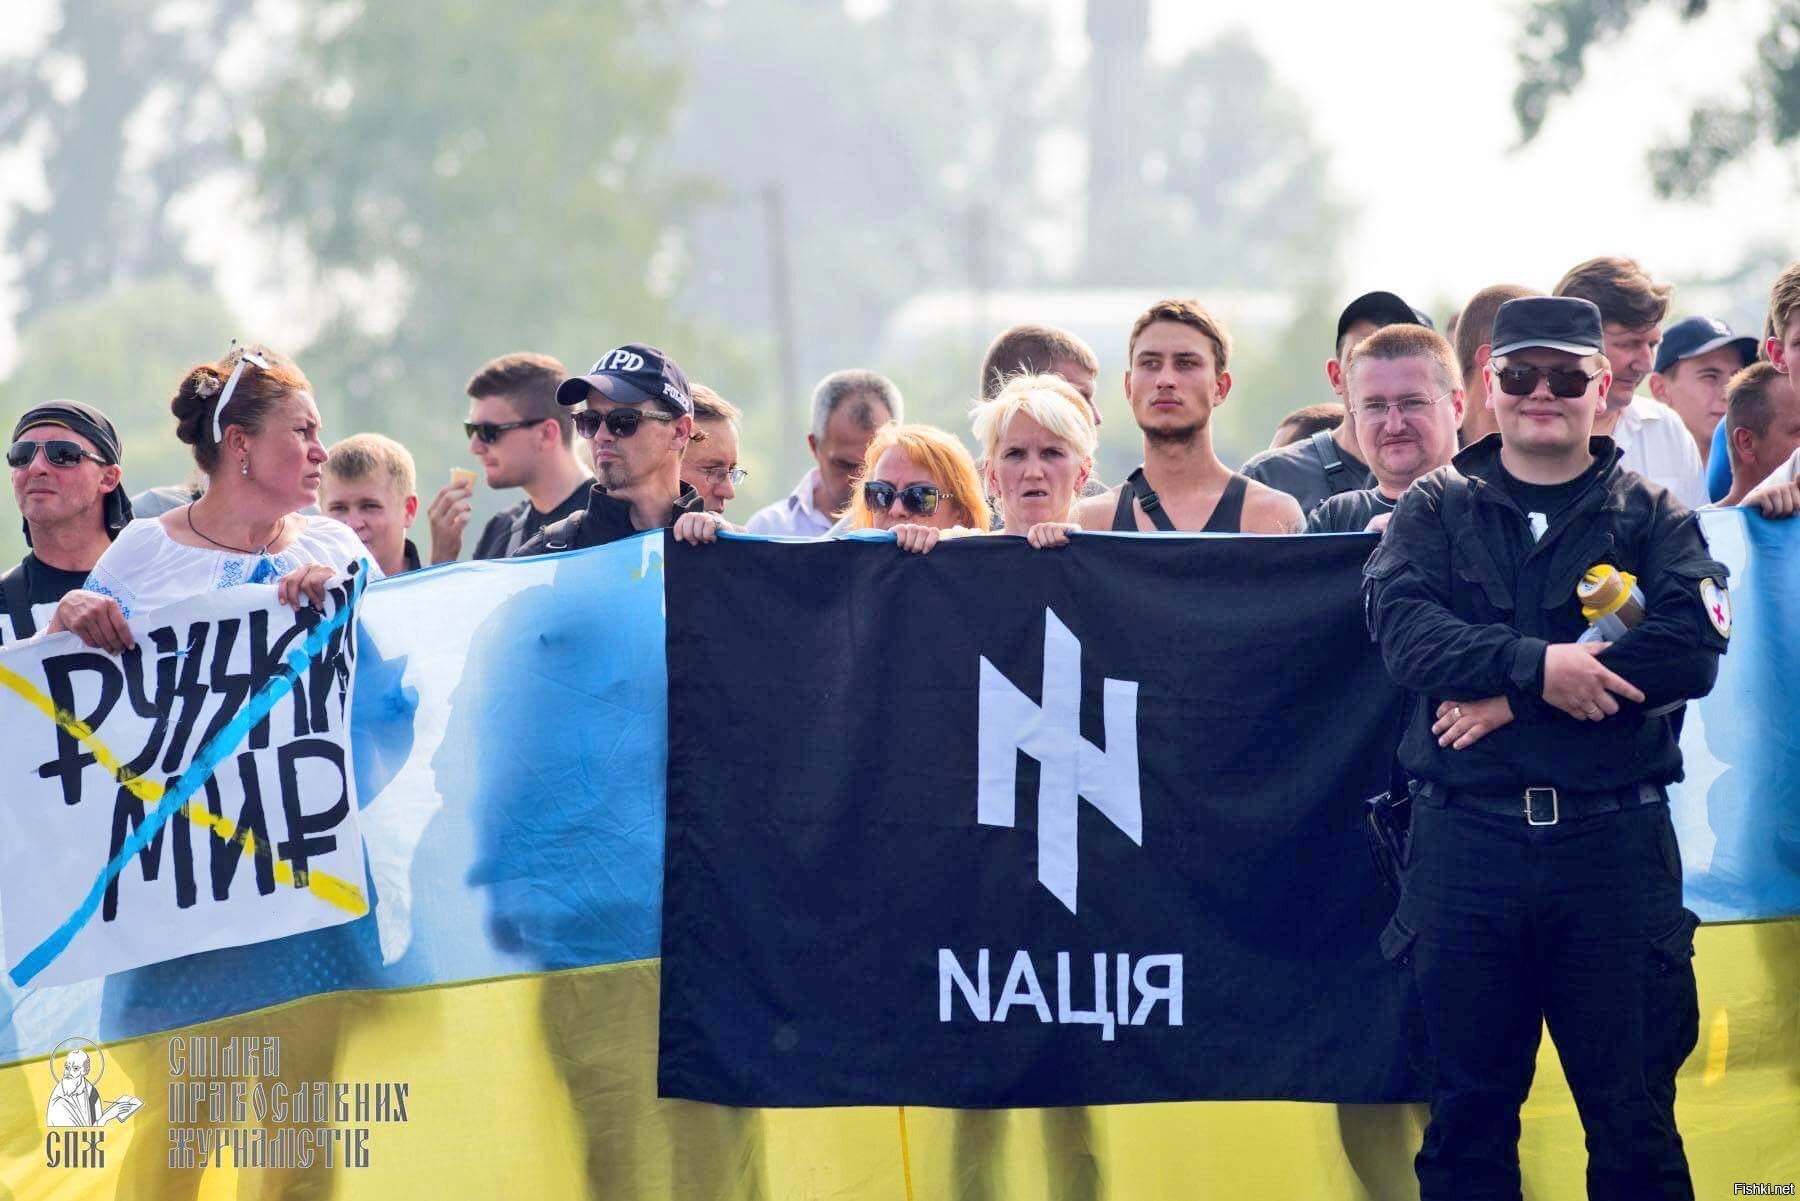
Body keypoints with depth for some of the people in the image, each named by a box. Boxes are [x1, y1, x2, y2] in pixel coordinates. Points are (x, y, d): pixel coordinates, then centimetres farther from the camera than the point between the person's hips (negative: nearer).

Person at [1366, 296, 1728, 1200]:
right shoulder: (1435, 511, 10)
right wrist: (1536, 665, -22)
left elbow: (1693, 646, -11)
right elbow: (1402, 626, -8)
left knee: (1635, 1115, 2)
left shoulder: (1652, 517, 7)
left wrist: (1508, 698, -14)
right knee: (1467, 1120, 7)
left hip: (1613, 844, -1)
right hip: (1466, 844, 1)